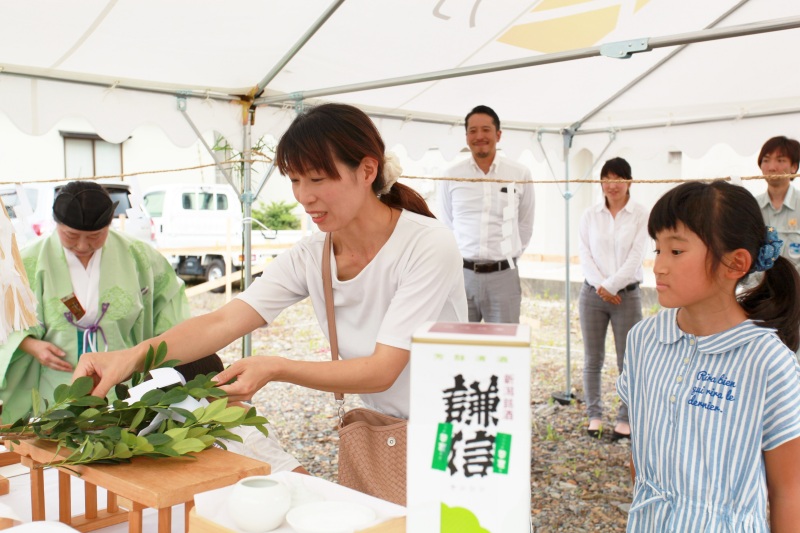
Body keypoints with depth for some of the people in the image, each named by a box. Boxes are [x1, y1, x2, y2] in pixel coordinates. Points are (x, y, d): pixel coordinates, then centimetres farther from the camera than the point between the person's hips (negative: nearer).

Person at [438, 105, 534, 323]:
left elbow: (525, 225, 12)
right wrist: (457, 260, 10)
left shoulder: (520, 175, 3)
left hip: (503, 275, 0)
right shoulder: (451, 176, 3)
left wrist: (509, 256, 12)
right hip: (461, 273, 0)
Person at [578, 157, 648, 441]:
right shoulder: (590, 215, 6)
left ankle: (626, 419, 13)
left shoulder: (641, 215, -2)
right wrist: (600, 286, -10)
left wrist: (610, 286, -12)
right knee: (592, 359, 7)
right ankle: (594, 415, 18)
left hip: (626, 293, -2)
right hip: (592, 293, 2)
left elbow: (635, 257, -7)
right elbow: (584, 253, 2)